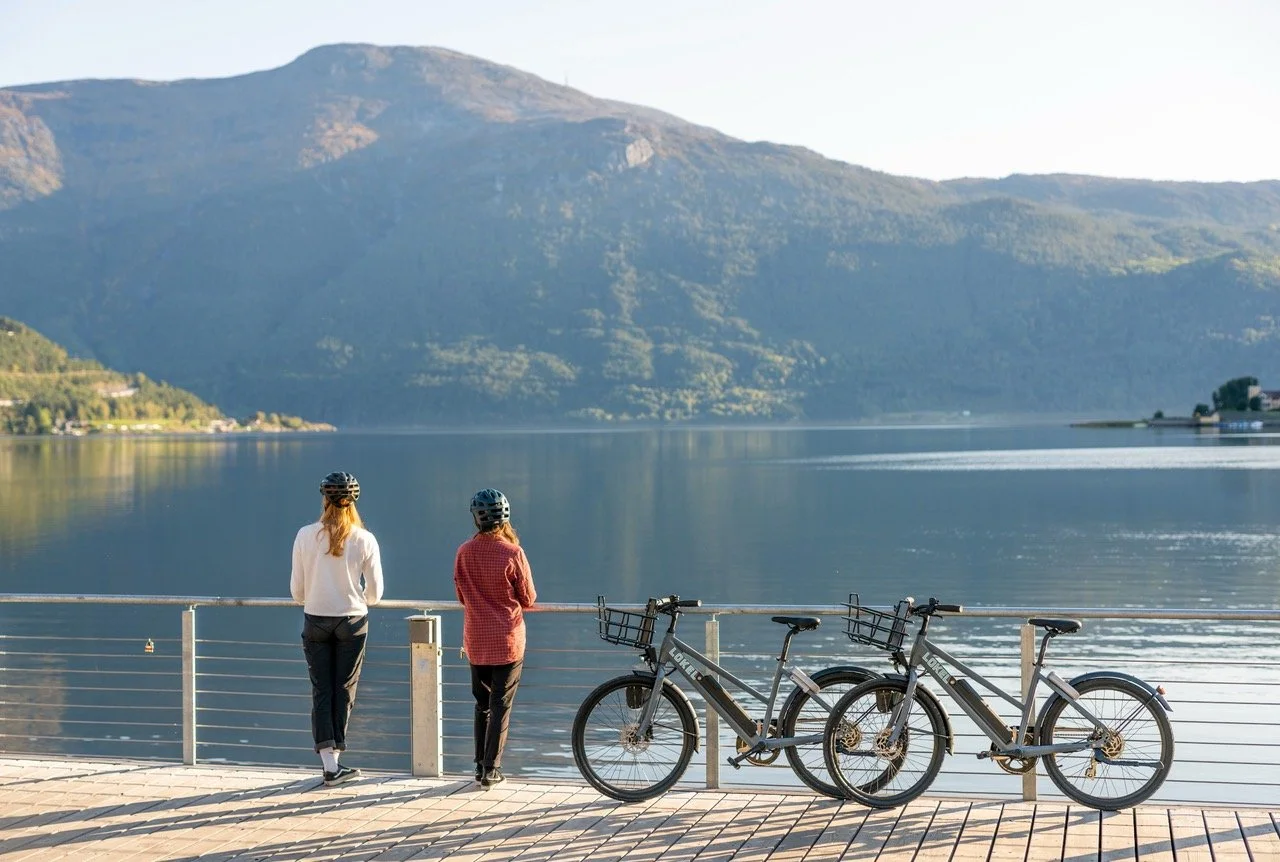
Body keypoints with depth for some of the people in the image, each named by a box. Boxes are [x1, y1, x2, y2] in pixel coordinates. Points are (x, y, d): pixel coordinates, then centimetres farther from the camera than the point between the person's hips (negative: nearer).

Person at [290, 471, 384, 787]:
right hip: (352, 621, -1)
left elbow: (297, 590, -2)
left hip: (315, 621, 1)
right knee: (344, 690, 10)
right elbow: (375, 593, -4)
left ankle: (329, 763, -1)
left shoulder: (306, 536, -7)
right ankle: (335, 759, 15)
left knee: (321, 691, 6)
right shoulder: (364, 540, -8)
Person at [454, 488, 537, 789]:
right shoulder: (512, 553, -14)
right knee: (501, 706, 3)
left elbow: (462, 597, 8)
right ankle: (491, 769, 3)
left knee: (482, 704, 17)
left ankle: (480, 765, 21)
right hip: (507, 640, -3)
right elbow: (529, 599, -5)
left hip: (475, 641, 4)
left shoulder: (464, 553, -3)